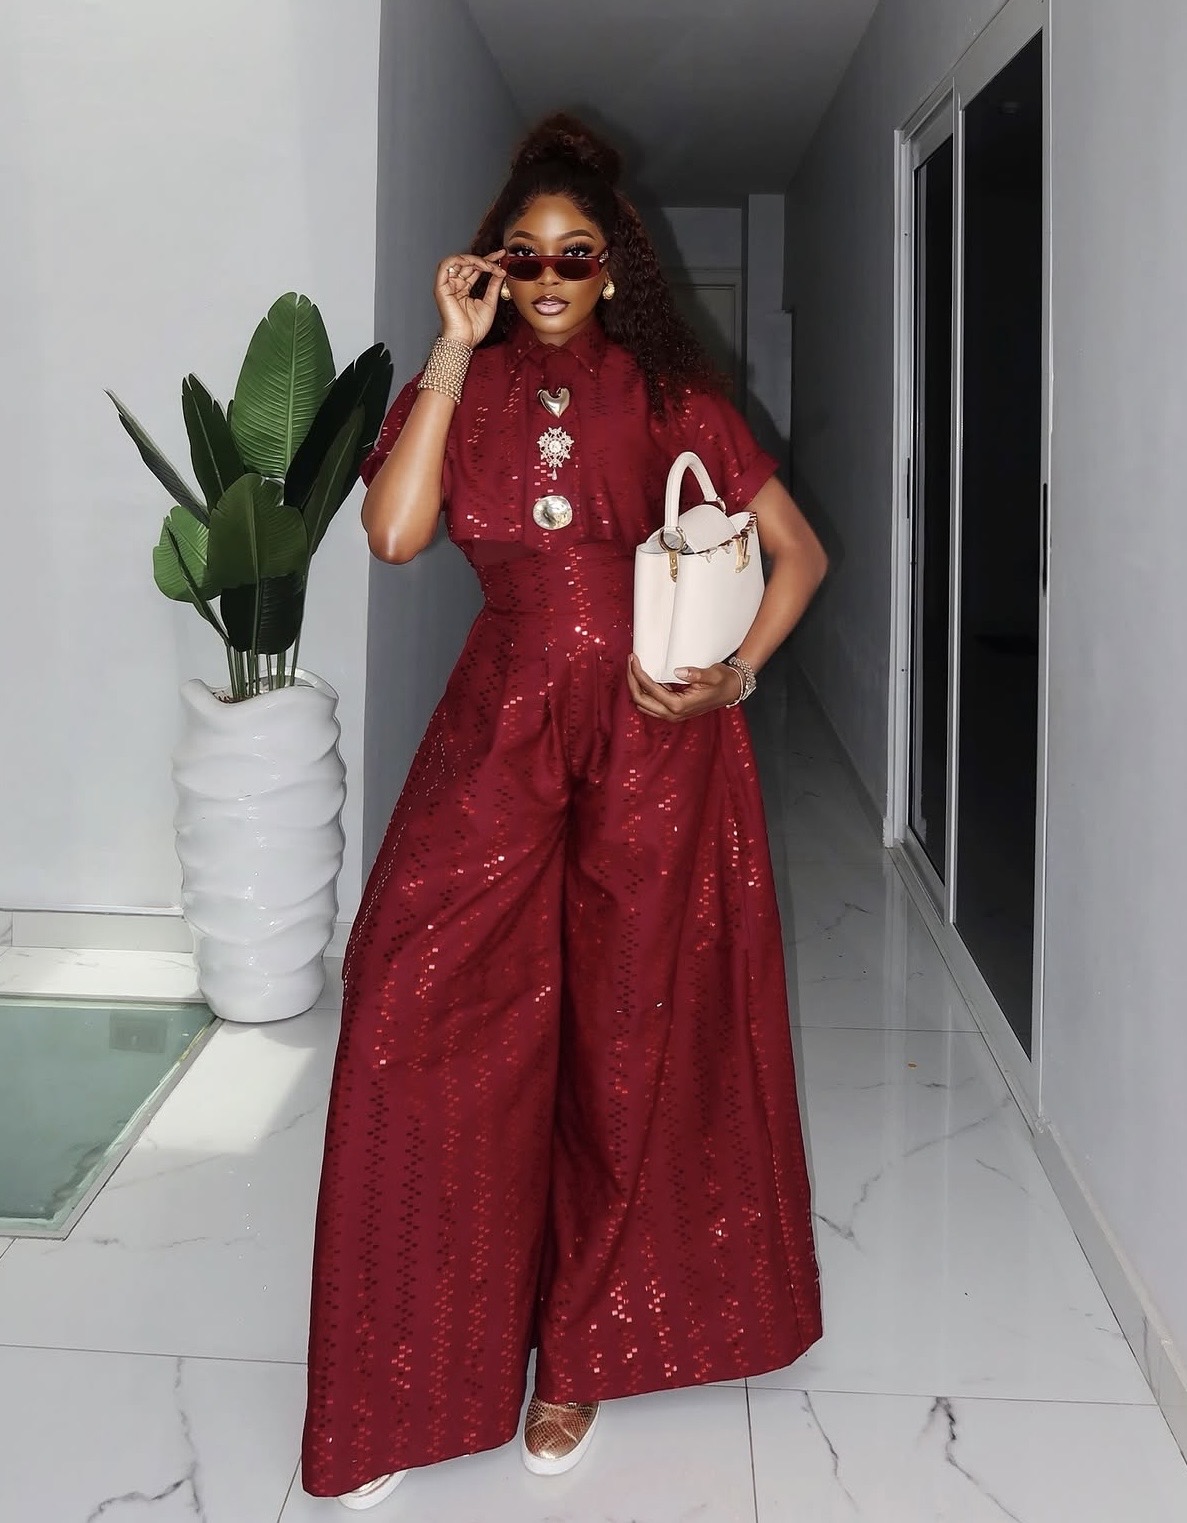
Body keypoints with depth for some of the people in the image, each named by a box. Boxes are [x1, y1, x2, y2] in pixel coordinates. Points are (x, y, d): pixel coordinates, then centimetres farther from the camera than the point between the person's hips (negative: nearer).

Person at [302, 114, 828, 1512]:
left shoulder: (669, 392, 9)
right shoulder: (459, 386, 11)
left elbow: (797, 548, 8)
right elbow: (393, 531, -9)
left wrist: (734, 672, -7)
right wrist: (457, 348, -7)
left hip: (657, 734, 0)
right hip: (503, 728, 1)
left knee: (631, 1040, 4)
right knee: (420, 1020, -10)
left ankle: (583, 1350, 23)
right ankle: (406, 1381, 7)